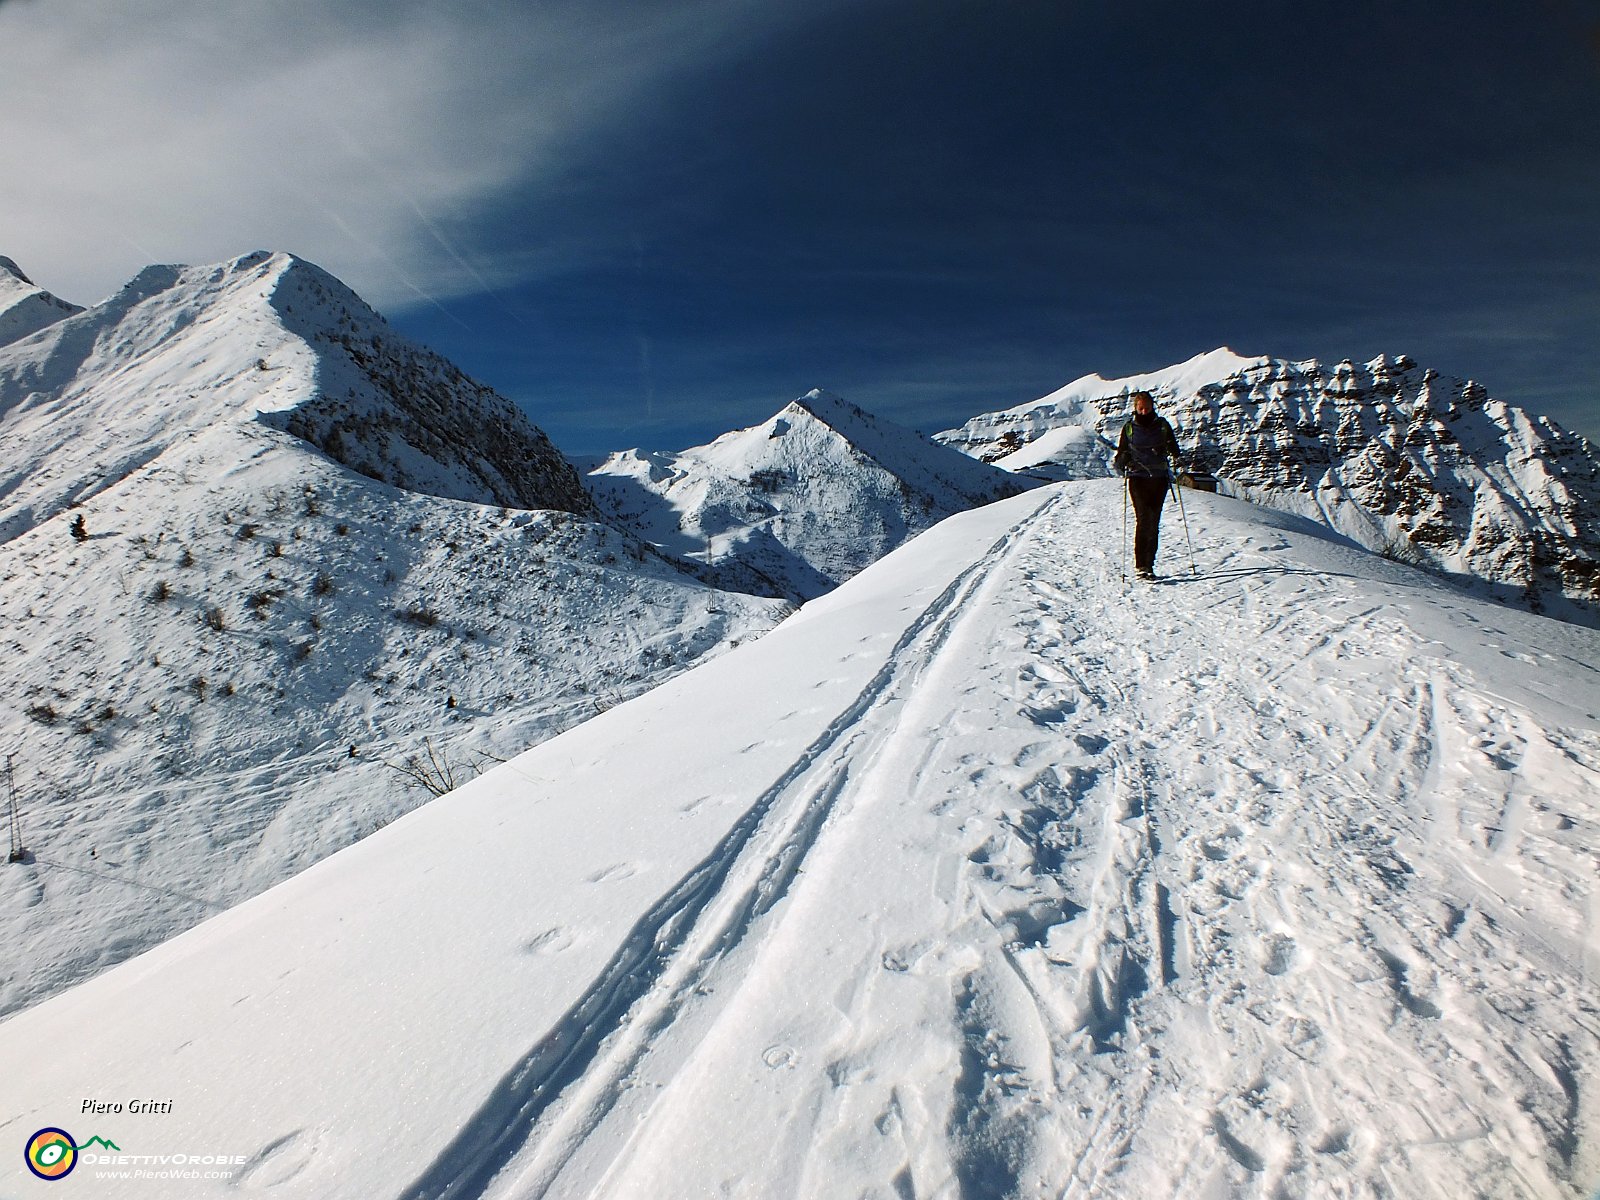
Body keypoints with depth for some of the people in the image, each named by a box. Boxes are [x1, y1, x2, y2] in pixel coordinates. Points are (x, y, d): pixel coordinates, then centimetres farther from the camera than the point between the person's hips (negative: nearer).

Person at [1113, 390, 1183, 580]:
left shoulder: (1162, 425, 10)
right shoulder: (1129, 428, 7)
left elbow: (1173, 446, 15)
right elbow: (1121, 453, 9)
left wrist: (1175, 456, -8)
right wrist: (1120, 464, -13)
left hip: (1159, 478, 2)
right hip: (1138, 478, -2)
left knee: (1154, 521, 2)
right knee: (1143, 518, -15)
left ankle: (1149, 564, 9)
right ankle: (1140, 564, -15)